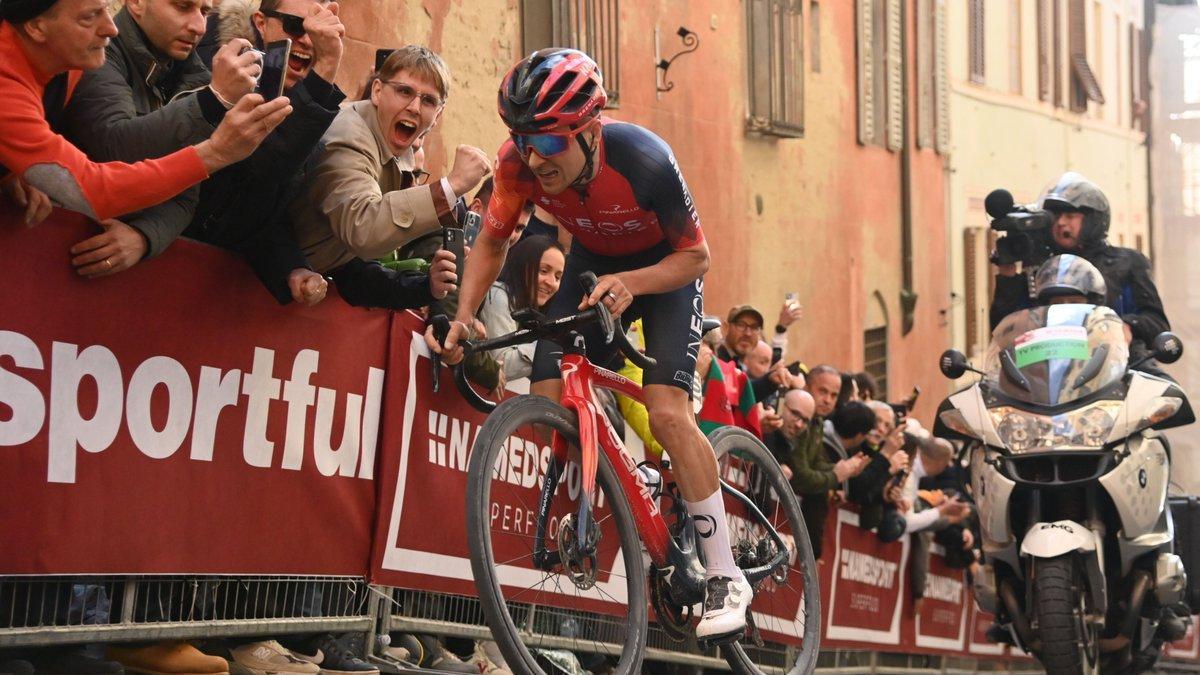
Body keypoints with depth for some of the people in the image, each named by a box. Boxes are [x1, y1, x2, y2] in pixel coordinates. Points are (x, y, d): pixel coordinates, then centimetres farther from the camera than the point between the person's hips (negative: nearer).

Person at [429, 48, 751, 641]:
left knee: (666, 412, -20)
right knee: (546, 400, -14)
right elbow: (491, 243, -7)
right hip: (592, 262, 4)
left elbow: (695, 255, -23)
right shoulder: (520, 164, -26)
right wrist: (462, 319, -22)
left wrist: (631, 283, -41)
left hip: (665, 268, -4)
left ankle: (726, 577, -10)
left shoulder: (643, 160, -37)